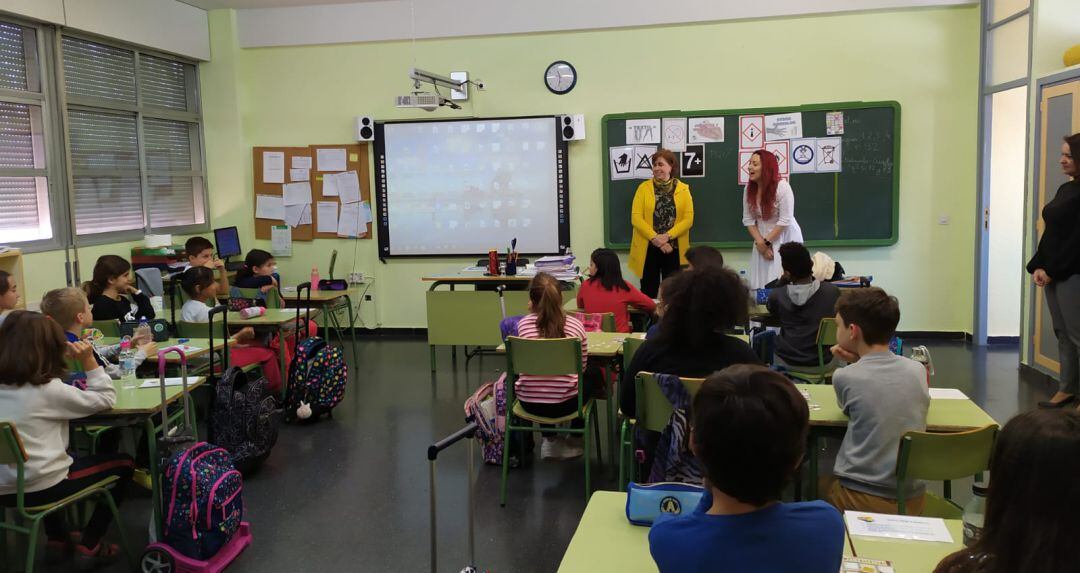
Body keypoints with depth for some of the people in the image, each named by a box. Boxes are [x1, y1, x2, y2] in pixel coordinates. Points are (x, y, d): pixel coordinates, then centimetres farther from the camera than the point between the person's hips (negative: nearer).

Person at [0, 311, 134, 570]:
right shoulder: (48, 390, -17)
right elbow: (105, 399, -9)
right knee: (123, 463, 12)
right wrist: (89, 361, -8)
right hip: (38, 488, -7)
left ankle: (57, 540, 40)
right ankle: (88, 547, 15)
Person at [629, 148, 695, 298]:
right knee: (648, 292, 5)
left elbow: (688, 219, -3)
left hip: (674, 249, 0)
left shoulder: (683, 189, 3)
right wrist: (655, 238, -15)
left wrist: (667, 236, -15)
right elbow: (636, 218, -5)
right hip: (647, 248, 0)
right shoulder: (644, 187, 2)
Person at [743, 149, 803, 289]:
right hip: (762, 238, 5)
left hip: (785, 238, -5)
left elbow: (785, 221, -17)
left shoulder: (782, 186, -16)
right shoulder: (749, 188, -1)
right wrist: (760, 242, -11)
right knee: (760, 282, 3)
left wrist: (766, 242, -15)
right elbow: (748, 220, 0)